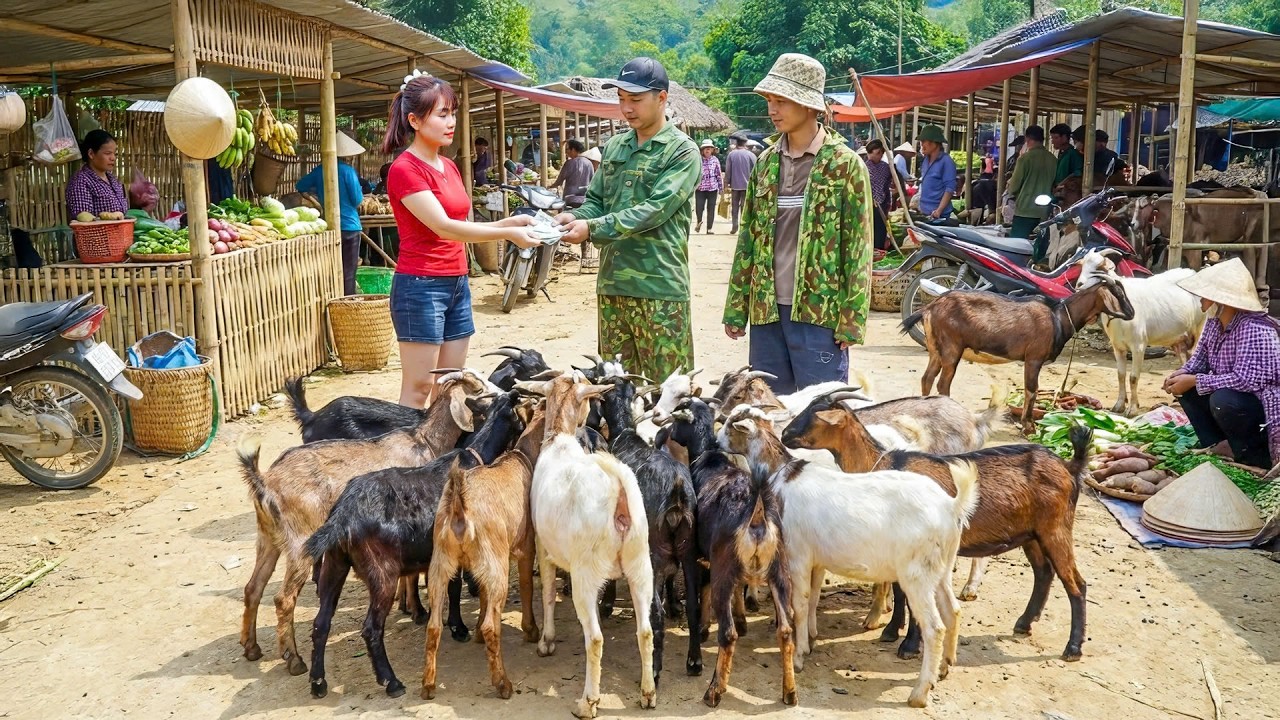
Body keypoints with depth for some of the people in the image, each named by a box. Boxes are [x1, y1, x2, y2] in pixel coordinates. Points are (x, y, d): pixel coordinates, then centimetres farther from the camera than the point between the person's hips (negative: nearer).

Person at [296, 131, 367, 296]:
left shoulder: (320, 170, 4)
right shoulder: (348, 171, -10)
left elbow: (299, 186, 14)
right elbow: (357, 200, -9)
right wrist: (359, 189, 11)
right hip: (349, 226, -4)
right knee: (348, 274, -1)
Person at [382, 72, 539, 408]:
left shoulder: (449, 167, 13)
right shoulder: (405, 169, -12)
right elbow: (444, 227, -19)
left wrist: (509, 222, 0)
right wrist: (507, 234, -18)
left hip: (457, 283, 8)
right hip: (421, 287, -8)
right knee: (418, 389, -5)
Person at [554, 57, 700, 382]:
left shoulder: (682, 152, -6)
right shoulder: (614, 146, 14)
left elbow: (654, 210, -17)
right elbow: (596, 200, 16)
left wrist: (592, 228, -24)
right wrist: (575, 218, -8)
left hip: (660, 288, -6)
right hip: (612, 284, 6)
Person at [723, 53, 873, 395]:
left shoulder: (845, 164, -5)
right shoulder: (766, 162, 10)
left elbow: (859, 248, -7)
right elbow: (748, 238, 12)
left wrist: (851, 321, -11)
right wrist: (735, 309, 9)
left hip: (819, 314, -5)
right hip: (766, 312, 5)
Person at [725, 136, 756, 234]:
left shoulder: (731, 154, -5)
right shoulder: (751, 155, -7)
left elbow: (728, 170, -3)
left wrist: (727, 183, 6)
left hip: (735, 185, 1)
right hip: (746, 185, -1)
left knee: (734, 207, 12)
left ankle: (734, 227, 12)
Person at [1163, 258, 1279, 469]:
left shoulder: (1254, 330, -27)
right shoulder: (1214, 323, 0)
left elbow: (1247, 380, -34)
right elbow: (1200, 359, 10)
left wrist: (1194, 381, -28)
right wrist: (1182, 374, -13)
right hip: (1231, 396, 9)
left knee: (1223, 400, -35)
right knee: (1185, 388, 0)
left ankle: (1256, 454, -9)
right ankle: (1218, 446, 2)